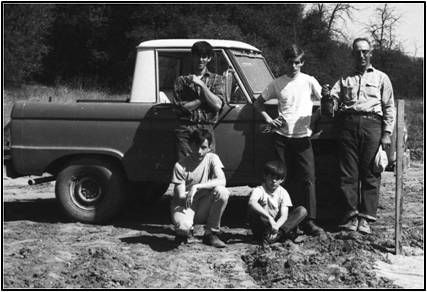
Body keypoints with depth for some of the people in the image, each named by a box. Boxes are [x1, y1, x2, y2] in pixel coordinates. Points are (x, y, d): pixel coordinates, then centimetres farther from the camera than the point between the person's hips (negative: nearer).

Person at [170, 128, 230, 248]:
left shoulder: (212, 158, -5)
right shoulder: (180, 165, -10)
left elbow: (222, 181, -22)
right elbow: (180, 196, -11)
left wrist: (196, 187, -30)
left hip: (204, 209, 3)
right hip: (184, 205, -2)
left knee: (222, 192, -28)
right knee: (183, 226, -38)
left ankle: (211, 234, -9)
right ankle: (183, 231, 6)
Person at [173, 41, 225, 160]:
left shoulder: (217, 79, 13)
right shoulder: (182, 80, 13)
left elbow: (217, 105, -3)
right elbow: (180, 107, -1)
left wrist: (201, 84, -5)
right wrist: (203, 99, -6)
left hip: (206, 129, 0)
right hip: (185, 129, 0)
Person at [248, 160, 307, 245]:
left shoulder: (283, 193, -1)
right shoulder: (258, 190, -11)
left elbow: (284, 216, -12)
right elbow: (252, 203, -36)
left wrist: (276, 226, -34)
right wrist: (269, 218, -47)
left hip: (278, 224, 3)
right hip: (262, 227, -3)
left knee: (302, 210, -13)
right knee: (252, 210, -32)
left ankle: (278, 234, -30)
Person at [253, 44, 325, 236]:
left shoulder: (309, 81, 4)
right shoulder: (277, 84, 8)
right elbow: (258, 102, 17)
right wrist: (268, 118, 2)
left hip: (303, 137, -1)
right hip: (282, 137, 1)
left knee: (308, 179, -8)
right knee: (284, 179, 4)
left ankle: (310, 221, -7)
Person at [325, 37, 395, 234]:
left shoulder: (381, 78, 17)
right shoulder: (345, 79, 22)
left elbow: (389, 107, 11)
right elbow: (334, 102, 11)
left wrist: (387, 133, 0)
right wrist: (328, 97, -13)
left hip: (372, 124, -1)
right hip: (348, 124, 2)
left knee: (371, 174, -4)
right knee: (348, 173, -4)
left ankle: (365, 217, -2)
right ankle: (351, 214, -1)